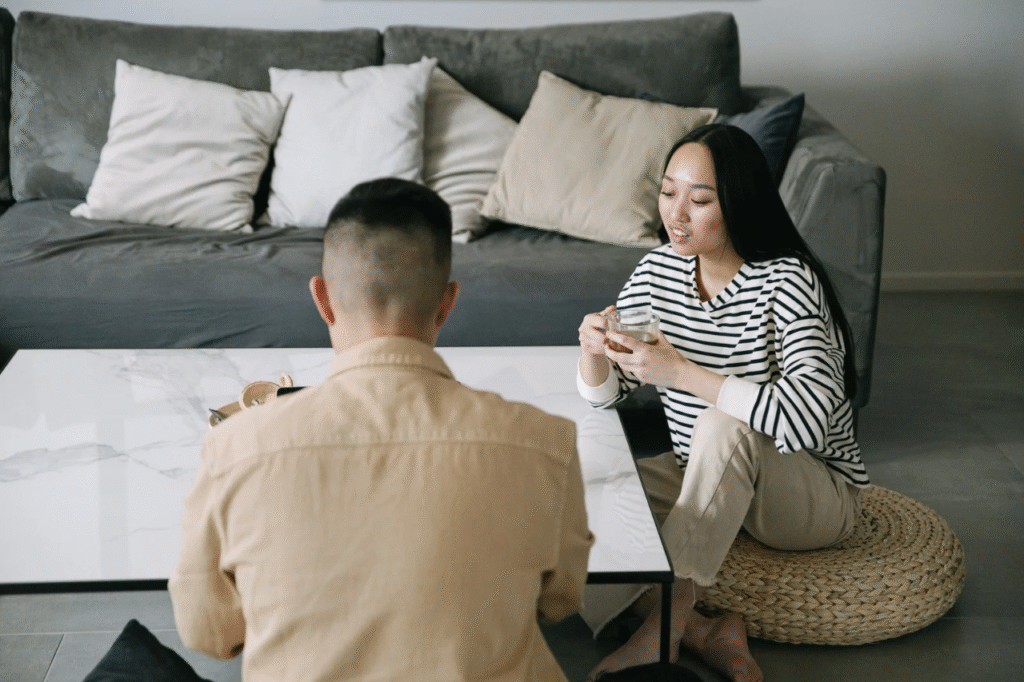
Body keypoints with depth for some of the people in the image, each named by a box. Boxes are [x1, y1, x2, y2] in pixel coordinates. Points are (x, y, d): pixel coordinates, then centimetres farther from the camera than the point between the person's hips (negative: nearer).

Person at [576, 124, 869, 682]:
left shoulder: (786, 280, -22)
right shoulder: (659, 270, -2)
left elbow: (807, 421, -37)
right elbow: (603, 394, 3)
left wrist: (678, 372, -37)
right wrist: (594, 347, -21)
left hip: (817, 495, -6)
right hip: (702, 481, 6)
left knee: (726, 425, -37)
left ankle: (662, 627, -34)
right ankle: (703, 635, -25)